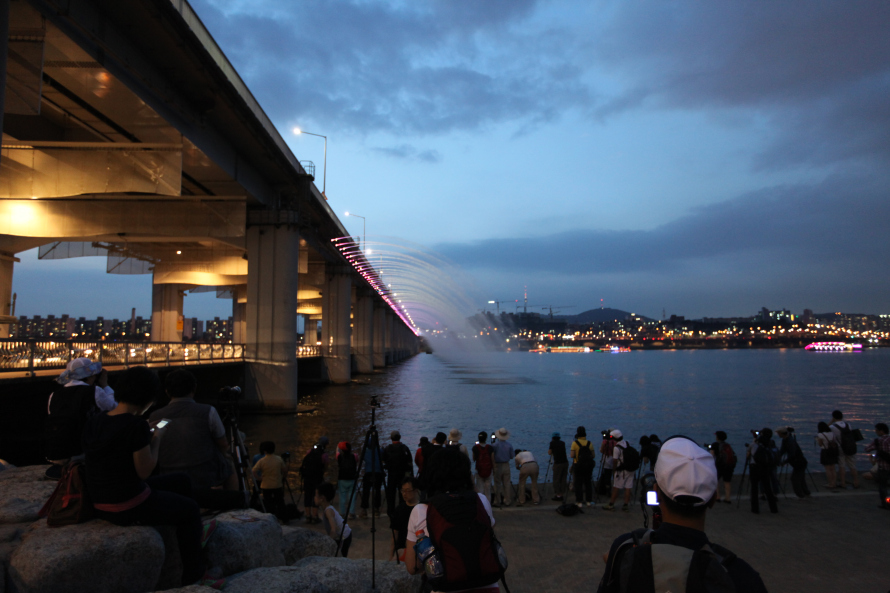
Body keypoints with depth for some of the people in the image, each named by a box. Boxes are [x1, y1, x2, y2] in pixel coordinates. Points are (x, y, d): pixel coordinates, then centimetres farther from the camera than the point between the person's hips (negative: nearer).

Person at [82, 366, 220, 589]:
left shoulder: (93, 423, -1)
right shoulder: (137, 425, -25)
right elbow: (144, 471, -18)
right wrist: (156, 440, -4)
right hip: (130, 507, -8)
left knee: (181, 481, 25)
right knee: (190, 508, 16)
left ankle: (194, 536, 44)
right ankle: (193, 578, 25)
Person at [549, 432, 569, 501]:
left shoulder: (552, 443, -1)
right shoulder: (562, 443, 14)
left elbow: (549, 453, 6)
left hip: (558, 463, -5)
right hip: (565, 462, 6)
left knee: (556, 480, 2)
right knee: (563, 479, 12)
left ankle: (558, 495, 1)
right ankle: (562, 495, 15)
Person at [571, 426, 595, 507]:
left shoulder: (575, 443, -10)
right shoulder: (589, 443, -1)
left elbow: (572, 455, -14)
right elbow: (593, 456, 2)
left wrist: (570, 453, 7)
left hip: (578, 466, -3)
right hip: (588, 466, 3)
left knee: (578, 484, 4)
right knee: (588, 483, 12)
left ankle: (579, 501, 5)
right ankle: (589, 501, 16)